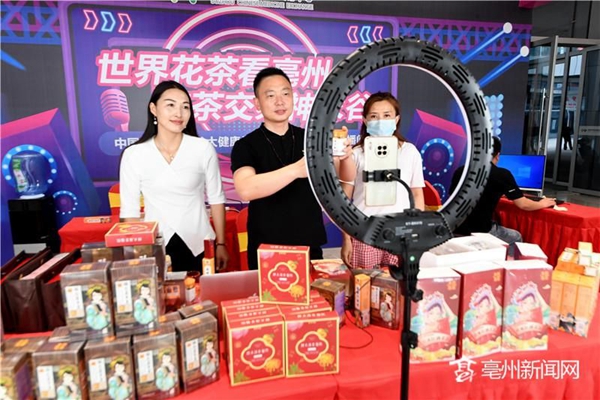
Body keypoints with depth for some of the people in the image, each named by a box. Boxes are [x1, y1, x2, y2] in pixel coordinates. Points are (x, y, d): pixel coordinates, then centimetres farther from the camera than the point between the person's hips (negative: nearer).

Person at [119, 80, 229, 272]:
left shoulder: (204, 149, -7)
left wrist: (221, 244, 3)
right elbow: (129, 209, -1)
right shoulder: (134, 154, -6)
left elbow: (216, 198, 1)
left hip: (199, 246, 0)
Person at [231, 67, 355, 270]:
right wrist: (296, 169, -39)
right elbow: (245, 189, -26)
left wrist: (346, 158, -28)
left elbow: (345, 178, -5)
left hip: (310, 246, 3)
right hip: (266, 250, -2)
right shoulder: (246, 146, -7)